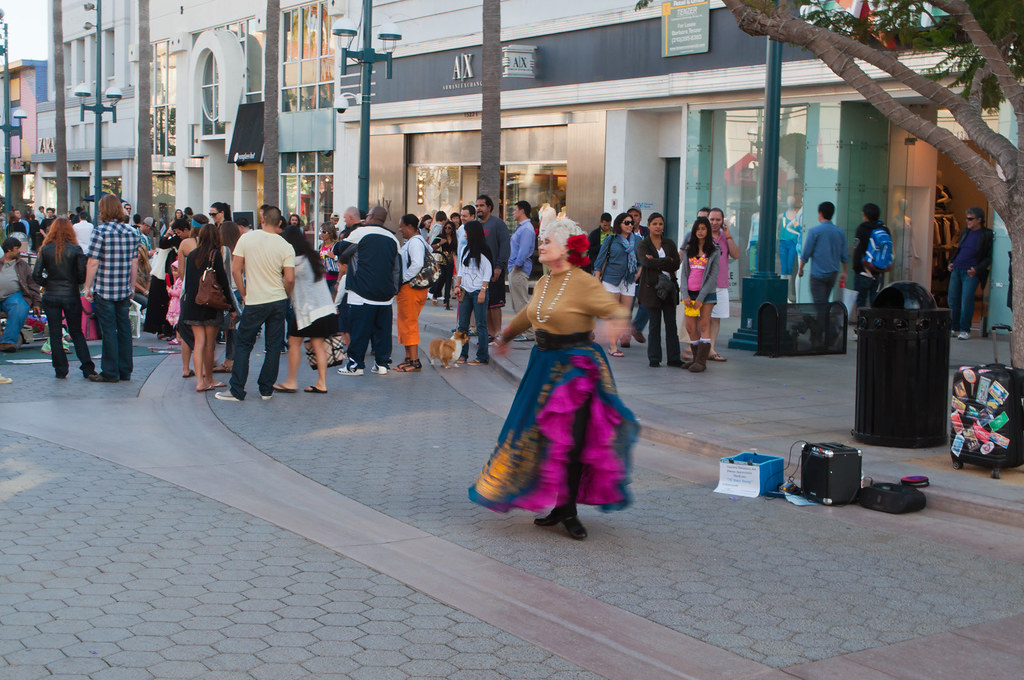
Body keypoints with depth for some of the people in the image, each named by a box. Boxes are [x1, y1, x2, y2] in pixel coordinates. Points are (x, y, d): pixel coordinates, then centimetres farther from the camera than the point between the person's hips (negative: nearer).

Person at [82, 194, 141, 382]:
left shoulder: (101, 231, -11)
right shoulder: (132, 232, 5)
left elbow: (93, 262, -12)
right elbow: (134, 263, 9)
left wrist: (87, 287, -3)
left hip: (104, 290, -5)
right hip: (124, 291, 5)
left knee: (109, 331, -1)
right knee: (124, 328, 11)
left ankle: (110, 373, 3)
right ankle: (125, 371, 16)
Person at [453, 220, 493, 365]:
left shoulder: (483, 251, -6)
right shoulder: (466, 250, 16)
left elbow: (488, 273, -8)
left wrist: (483, 291, -13)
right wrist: (457, 286, 8)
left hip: (478, 292, -7)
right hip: (465, 292, 7)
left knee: (481, 324, -4)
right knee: (462, 324, 6)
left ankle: (482, 357, -2)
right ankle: (462, 354, 13)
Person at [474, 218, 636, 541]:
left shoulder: (583, 283, -12)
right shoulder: (543, 283, 10)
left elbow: (614, 308, -17)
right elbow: (528, 314, 28)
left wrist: (618, 321, -41)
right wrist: (505, 335, 43)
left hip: (576, 368, -7)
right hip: (545, 363, 7)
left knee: (571, 441, -6)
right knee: (540, 436, 7)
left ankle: (568, 510, 6)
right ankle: (556, 505, 20)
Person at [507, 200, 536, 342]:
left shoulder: (526, 229, -14)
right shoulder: (520, 227, 18)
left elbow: (524, 251, -21)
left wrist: (516, 266, -17)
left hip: (520, 271, -11)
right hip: (514, 270, 11)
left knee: (522, 303, -8)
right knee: (517, 304, 14)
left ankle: (528, 333, -5)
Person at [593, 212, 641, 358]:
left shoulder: (637, 240, 9)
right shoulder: (611, 240, 0)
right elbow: (600, 261, 2)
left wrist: (638, 274, 3)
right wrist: (597, 280, -3)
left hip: (629, 281, 3)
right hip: (611, 279, -3)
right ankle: (613, 347, 0)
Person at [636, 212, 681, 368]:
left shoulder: (670, 244, 12)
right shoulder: (643, 245, 3)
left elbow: (677, 264, 0)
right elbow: (647, 262, -16)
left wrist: (657, 263, -9)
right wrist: (667, 261, -12)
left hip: (669, 286, 3)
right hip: (652, 287, -3)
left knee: (671, 323, 2)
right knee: (655, 324, -1)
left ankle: (673, 358, 8)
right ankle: (654, 359, 6)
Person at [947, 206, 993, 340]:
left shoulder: (987, 235, -3)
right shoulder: (965, 232, 15)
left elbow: (989, 257, -4)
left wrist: (977, 270, -14)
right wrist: (950, 262, 10)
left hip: (970, 273, -6)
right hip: (956, 270, 6)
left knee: (966, 302, -10)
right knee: (953, 300, 5)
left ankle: (965, 330, 1)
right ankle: (954, 328, 17)